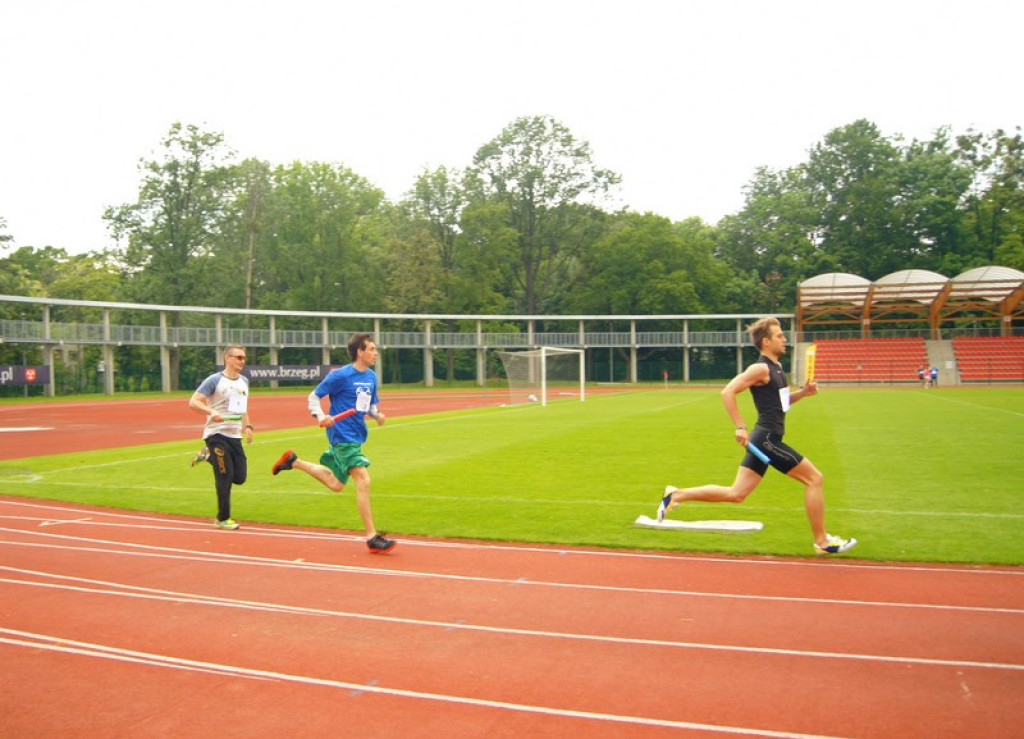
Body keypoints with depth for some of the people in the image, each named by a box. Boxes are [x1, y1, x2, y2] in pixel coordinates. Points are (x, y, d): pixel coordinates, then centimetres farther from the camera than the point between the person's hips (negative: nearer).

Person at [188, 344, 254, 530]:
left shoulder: (244, 381, 14)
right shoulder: (214, 380, -8)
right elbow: (193, 402, -13)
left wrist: (247, 426, 14)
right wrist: (211, 412, -30)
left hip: (235, 436, 7)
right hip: (216, 434, -7)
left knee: (240, 477, 4)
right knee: (225, 477, -9)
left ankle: (208, 456, 27)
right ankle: (223, 519, 6)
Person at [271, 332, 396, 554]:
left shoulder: (371, 377, 8)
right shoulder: (340, 375, -13)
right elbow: (314, 396, -6)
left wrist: (377, 415, -3)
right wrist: (320, 416, -23)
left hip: (356, 435, 9)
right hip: (342, 435, -9)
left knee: (336, 484, 19)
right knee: (363, 480, -16)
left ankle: (293, 461, 37)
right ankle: (372, 538, -12)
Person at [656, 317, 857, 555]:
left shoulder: (775, 368, 17)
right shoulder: (760, 368, -12)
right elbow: (728, 392, -20)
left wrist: (803, 392, 11)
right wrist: (741, 427, -23)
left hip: (765, 439, 10)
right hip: (767, 438, -10)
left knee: (735, 493, 9)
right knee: (814, 479, -2)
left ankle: (676, 495, 12)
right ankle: (822, 541, 8)